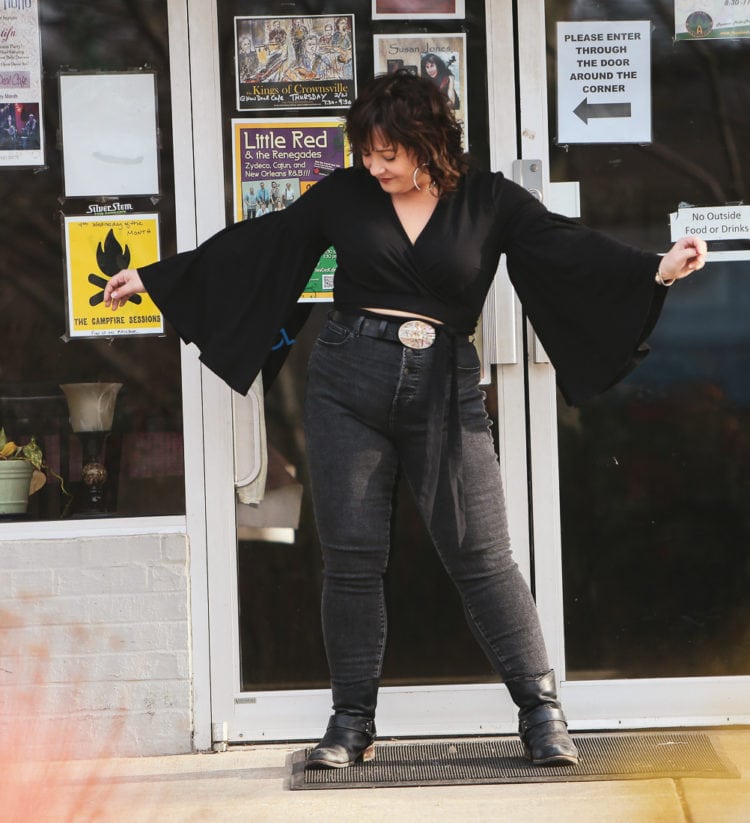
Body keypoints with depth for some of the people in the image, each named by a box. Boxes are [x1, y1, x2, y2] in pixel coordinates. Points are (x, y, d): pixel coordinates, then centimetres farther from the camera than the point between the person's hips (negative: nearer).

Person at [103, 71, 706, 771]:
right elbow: (252, 247, 12)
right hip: (349, 381, 2)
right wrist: (152, 278, 13)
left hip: (444, 391, -1)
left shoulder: (488, 201, 3)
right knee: (351, 556, 1)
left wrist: (657, 269, -21)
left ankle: (542, 712, 2)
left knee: (481, 553, -5)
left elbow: (567, 247, -6)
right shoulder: (344, 195, 7)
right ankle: (352, 723, 11)